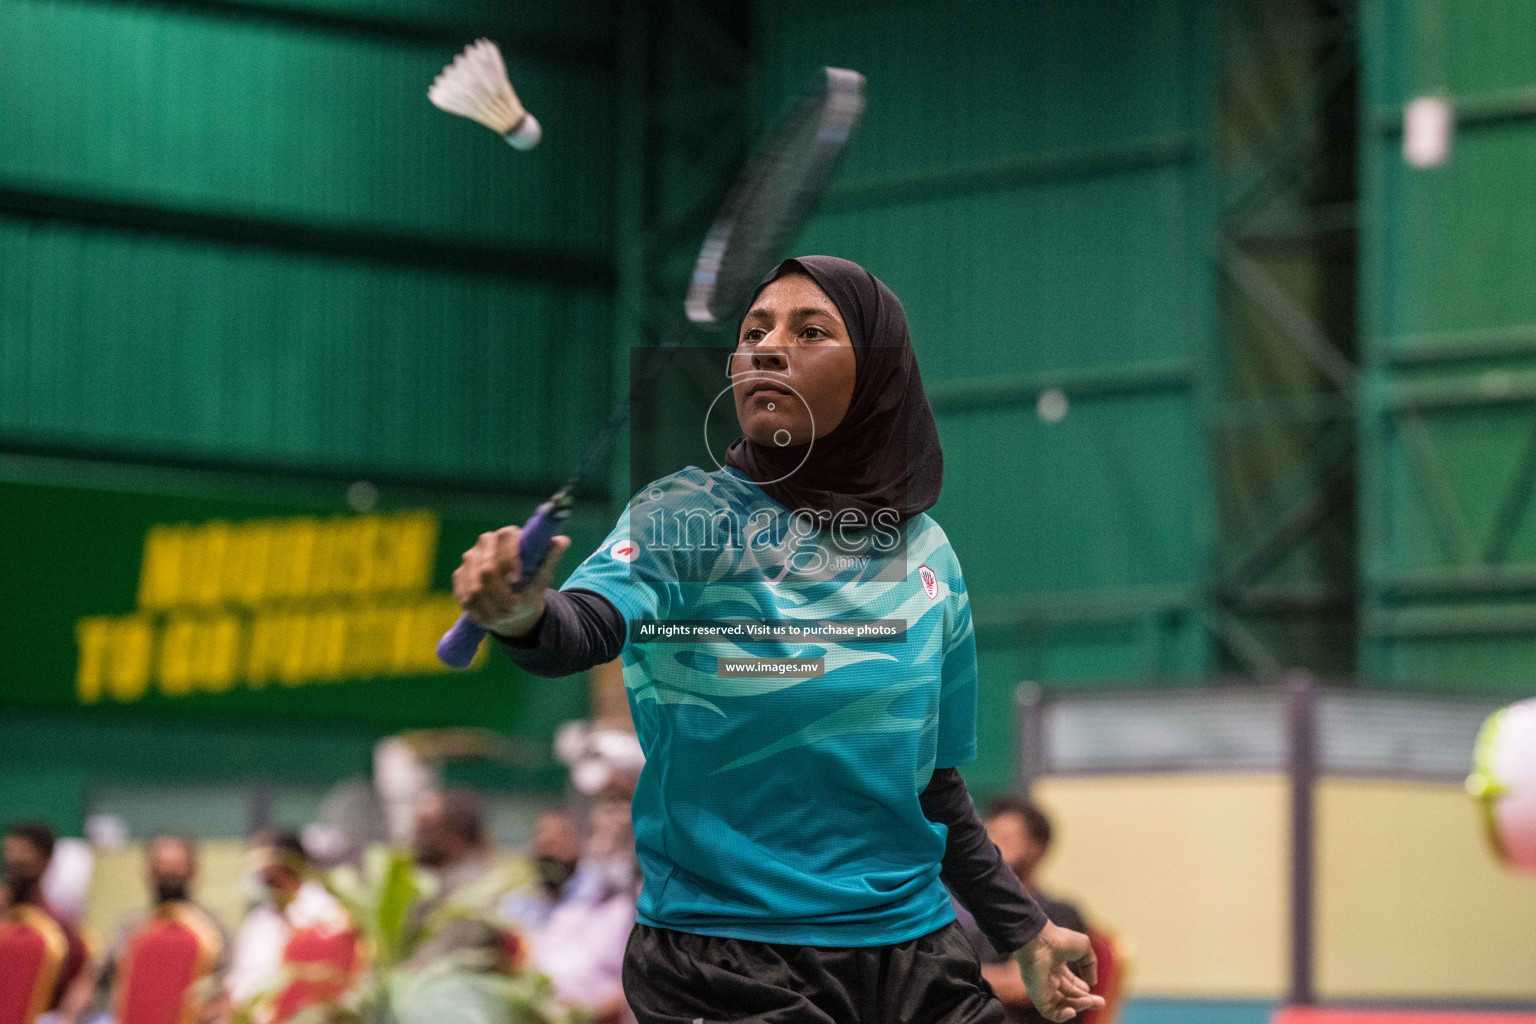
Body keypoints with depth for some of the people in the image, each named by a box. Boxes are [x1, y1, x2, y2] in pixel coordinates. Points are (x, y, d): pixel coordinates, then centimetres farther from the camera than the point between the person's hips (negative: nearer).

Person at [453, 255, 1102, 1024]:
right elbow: (590, 623, -29)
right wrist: (525, 616, -50)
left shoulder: (926, 555, 6)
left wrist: (1026, 933, 16)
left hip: (912, 951, 4)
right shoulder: (686, 518, -8)